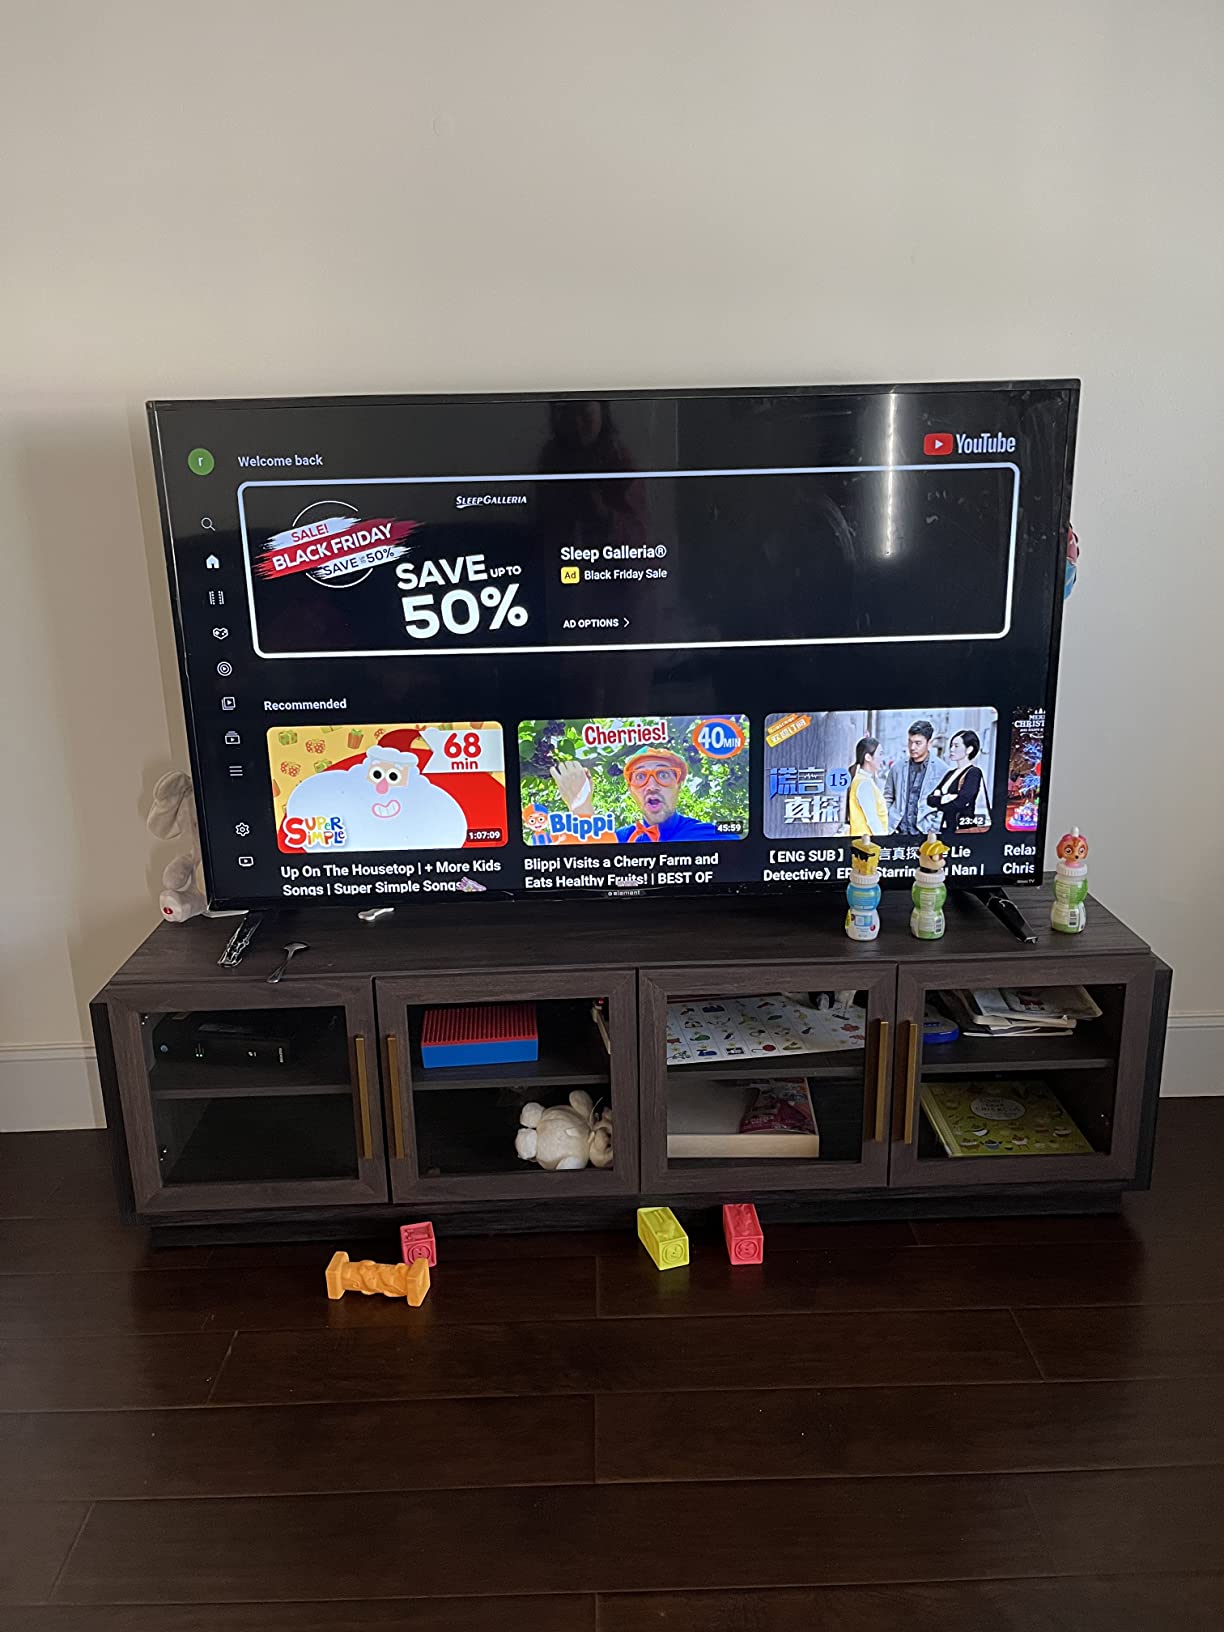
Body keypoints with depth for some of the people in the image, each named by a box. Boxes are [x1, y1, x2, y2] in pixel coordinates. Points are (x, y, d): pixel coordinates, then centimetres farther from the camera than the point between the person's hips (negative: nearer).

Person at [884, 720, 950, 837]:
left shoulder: (942, 770, -1)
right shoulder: (897, 767, 9)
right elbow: (887, 800, 16)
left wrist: (934, 830, -6)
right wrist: (888, 827, 7)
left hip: (925, 835, -2)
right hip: (898, 833, 3)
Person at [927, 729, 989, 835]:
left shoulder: (974, 772, -6)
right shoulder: (951, 774, 16)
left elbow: (959, 803, -17)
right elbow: (930, 799, 6)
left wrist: (938, 802, -1)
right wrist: (945, 799, -13)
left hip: (966, 831, -7)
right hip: (947, 829, 7)